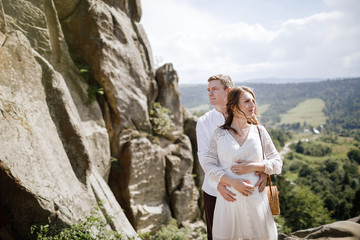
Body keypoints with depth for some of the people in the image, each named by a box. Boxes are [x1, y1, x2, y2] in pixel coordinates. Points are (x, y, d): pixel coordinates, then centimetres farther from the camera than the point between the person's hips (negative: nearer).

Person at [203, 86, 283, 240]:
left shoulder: (259, 131, 4)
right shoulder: (220, 134, 1)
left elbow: (277, 164, 5)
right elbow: (208, 165, -3)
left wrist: (253, 166, -12)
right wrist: (233, 182, -16)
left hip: (255, 198, 1)